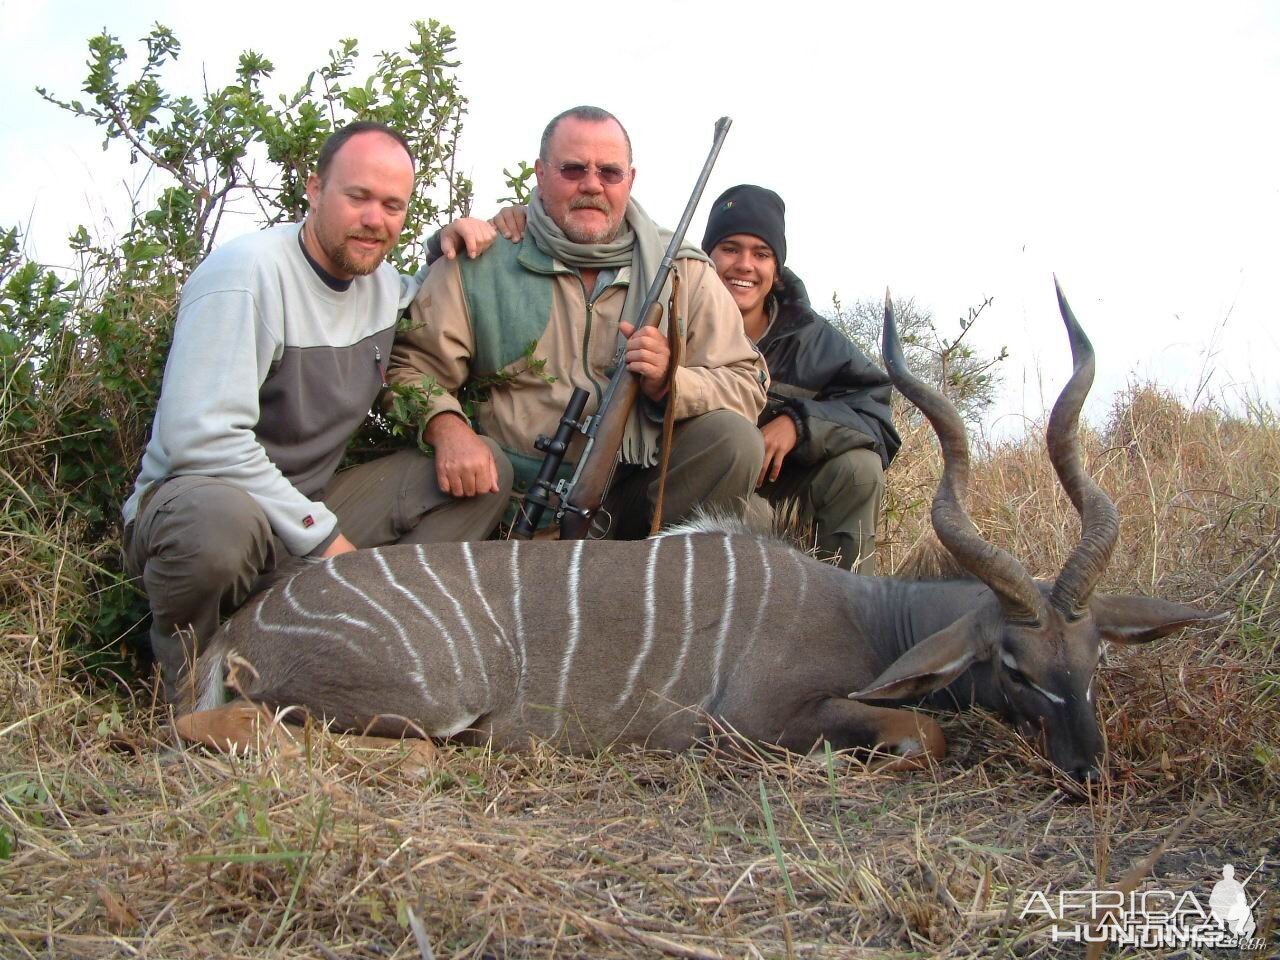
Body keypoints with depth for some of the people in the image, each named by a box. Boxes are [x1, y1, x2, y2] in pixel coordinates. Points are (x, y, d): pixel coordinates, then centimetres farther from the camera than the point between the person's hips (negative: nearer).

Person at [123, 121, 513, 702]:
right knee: (221, 519, -43)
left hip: (310, 508, 7)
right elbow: (201, 437, -27)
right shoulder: (249, 273, -18)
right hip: (192, 496, -7)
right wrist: (320, 534, -24)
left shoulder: (384, 284, 6)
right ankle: (188, 678, -11)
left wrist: (451, 248, 6)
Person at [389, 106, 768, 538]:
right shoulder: (478, 263, 3)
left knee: (734, 438, -21)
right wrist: (447, 426, -24)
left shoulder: (684, 270, 8)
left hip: (637, 495, 2)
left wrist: (669, 384, -16)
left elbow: (747, 385, 5)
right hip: (518, 498, -2)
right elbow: (411, 366, -1)